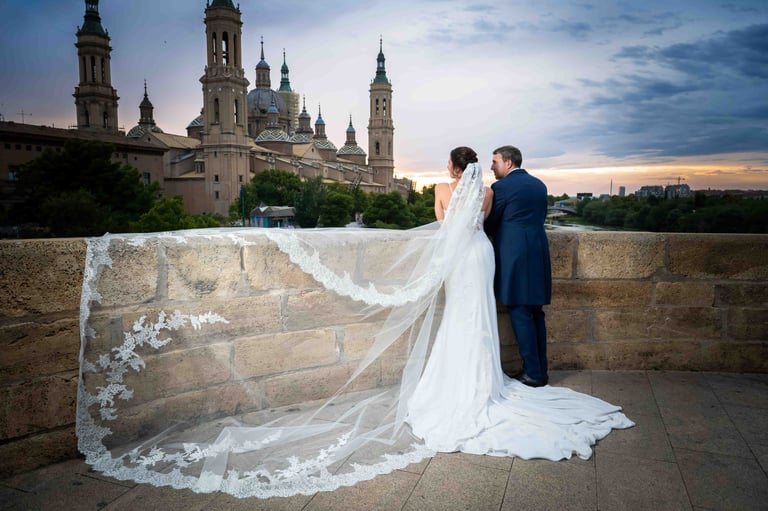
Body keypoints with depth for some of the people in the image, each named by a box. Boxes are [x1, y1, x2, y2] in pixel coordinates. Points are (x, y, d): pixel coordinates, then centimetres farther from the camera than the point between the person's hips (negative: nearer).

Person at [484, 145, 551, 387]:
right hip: (539, 254, 7)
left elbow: (490, 223, -3)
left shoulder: (502, 187, -9)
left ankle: (532, 372, 4)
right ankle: (541, 370, 20)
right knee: (536, 313, 13)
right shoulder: (539, 185, 14)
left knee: (520, 315, 0)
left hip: (515, 257, -7)